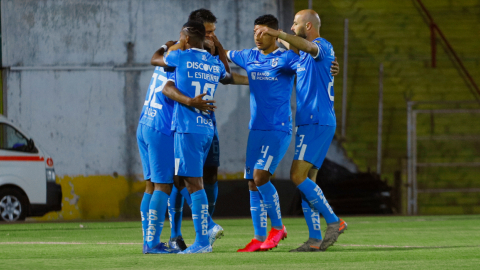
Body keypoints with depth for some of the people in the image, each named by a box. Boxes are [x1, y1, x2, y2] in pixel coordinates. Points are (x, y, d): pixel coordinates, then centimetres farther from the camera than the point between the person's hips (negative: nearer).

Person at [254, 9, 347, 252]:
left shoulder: (322, 46, -10)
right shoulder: (305, 55, 20)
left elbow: (307, 46, -33)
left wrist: (277, 33, -45)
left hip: (316, 123, -10)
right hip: (309, 123, 10)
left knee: (298, 176, -16)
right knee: (307, 181, 6)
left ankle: (334, 221, -11)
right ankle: (315, 239, 4)